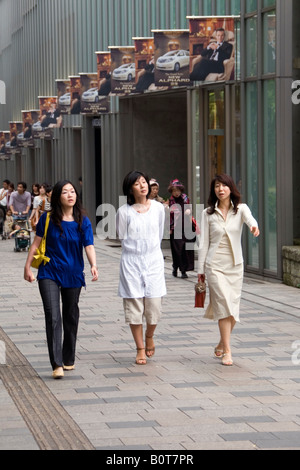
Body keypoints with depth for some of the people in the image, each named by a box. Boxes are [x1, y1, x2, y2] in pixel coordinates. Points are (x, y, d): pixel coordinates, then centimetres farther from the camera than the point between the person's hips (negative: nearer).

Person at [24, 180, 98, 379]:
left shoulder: (83, 221, -2)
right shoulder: (48, 219, -5)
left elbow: (89, 245, -12)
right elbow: (37, 243, 2)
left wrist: (93, 265, -29)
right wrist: (28, 267, 2)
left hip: (73, 275, 2)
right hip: (49, 274, -2)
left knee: (71, 316, 14)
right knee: (53, 316, -14)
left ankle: (68, 359, 30)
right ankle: (57, 365, -17)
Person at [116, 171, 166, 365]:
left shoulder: (158, 208, 3)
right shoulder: (124, 211, -5)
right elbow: (123, 238, 5)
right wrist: (137, 250, 8)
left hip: (154, 260, 2)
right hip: (131, 262, -1)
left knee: (154, 304, -3)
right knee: (134, 305, -1)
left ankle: (149, 337, 27)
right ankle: (140, 349, 11)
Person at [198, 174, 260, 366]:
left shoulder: (240, 209, 2)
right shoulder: (208, 213, 3)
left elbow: (249, 218, -22)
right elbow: (204, 243, 4)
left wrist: (254, 225, -46)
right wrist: (200, 270, 3)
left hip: (236, 265, 2)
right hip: (215, 265, -2)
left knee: (233, 309, 6)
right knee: (225, 306, -13)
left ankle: (222, 344, 29)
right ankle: (227, 352, -12)